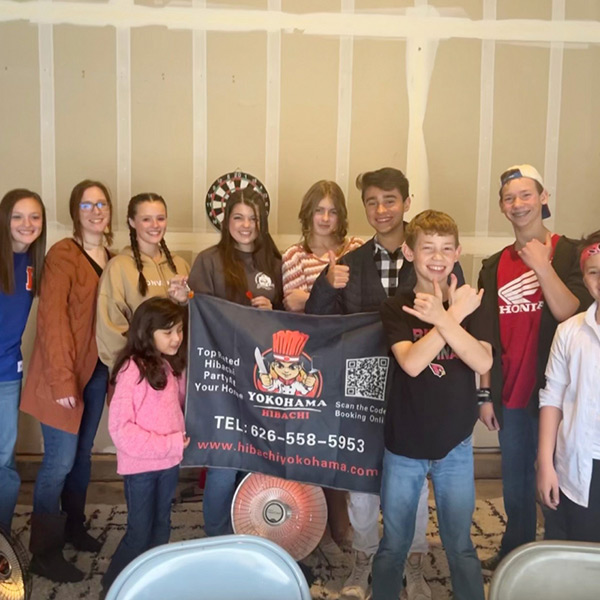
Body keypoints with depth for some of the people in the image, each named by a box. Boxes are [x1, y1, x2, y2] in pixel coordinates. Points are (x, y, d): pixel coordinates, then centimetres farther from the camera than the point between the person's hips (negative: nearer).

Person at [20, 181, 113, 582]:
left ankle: (73, 526, 35)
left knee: (83, 454, 17)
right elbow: (52, 318, -18)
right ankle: (44, 553, 13)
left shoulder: (112, 259, 10)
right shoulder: (63, 254, -11)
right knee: (60, 461, -2)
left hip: (97, 371, 7)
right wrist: (61, 380, -21)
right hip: (66, 374, -6)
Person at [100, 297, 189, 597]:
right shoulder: (132, 370, -19)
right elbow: (120, 429, -21)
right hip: (140, 466, -6)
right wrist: (170, 444, -21)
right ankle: (113, 586, 27)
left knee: (161, 528, 17)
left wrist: (178, 443, -1)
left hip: (169, 462, 6)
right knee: (139, 533, 5)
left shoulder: (172, 366, 3)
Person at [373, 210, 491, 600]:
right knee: (394, 544, 14)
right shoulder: (396, 308, -5)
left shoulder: (470, 305, -1)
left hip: (455, 446, 1)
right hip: (403, 445, -1)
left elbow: (483, 363, -16)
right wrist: (453, 316, -22)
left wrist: (441, 318, -26)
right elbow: (411, 363, -21)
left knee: (460, 545, 13)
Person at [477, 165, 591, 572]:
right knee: (515, 480, 16)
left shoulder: (570, 253, -4)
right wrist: (486, 394, 6)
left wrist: (543, 267, -22)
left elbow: (573, 317, -15)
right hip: (511, 394, 4)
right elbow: (488, 338, 8)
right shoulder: (494, 267, 7)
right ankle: (514, 553, 34)